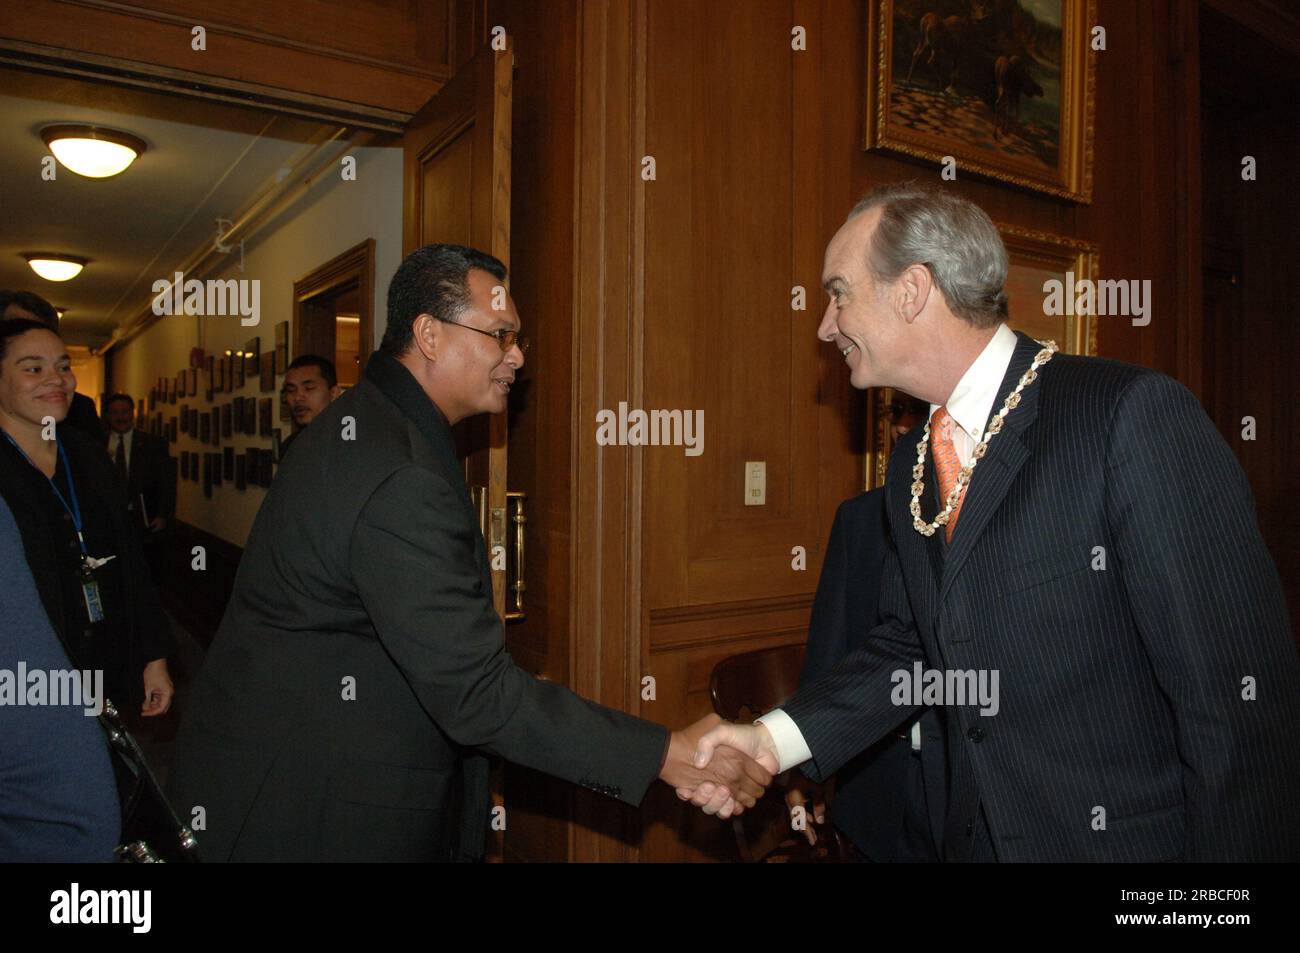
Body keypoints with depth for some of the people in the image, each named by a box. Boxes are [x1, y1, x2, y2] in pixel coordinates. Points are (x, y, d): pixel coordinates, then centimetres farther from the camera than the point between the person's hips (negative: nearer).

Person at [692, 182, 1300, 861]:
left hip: (1131, 839, -6)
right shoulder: (909, 465, 5)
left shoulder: (1134, 414, -19)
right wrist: (775, 739, -3)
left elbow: (1239, 690, -20)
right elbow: (909, 649, 7)